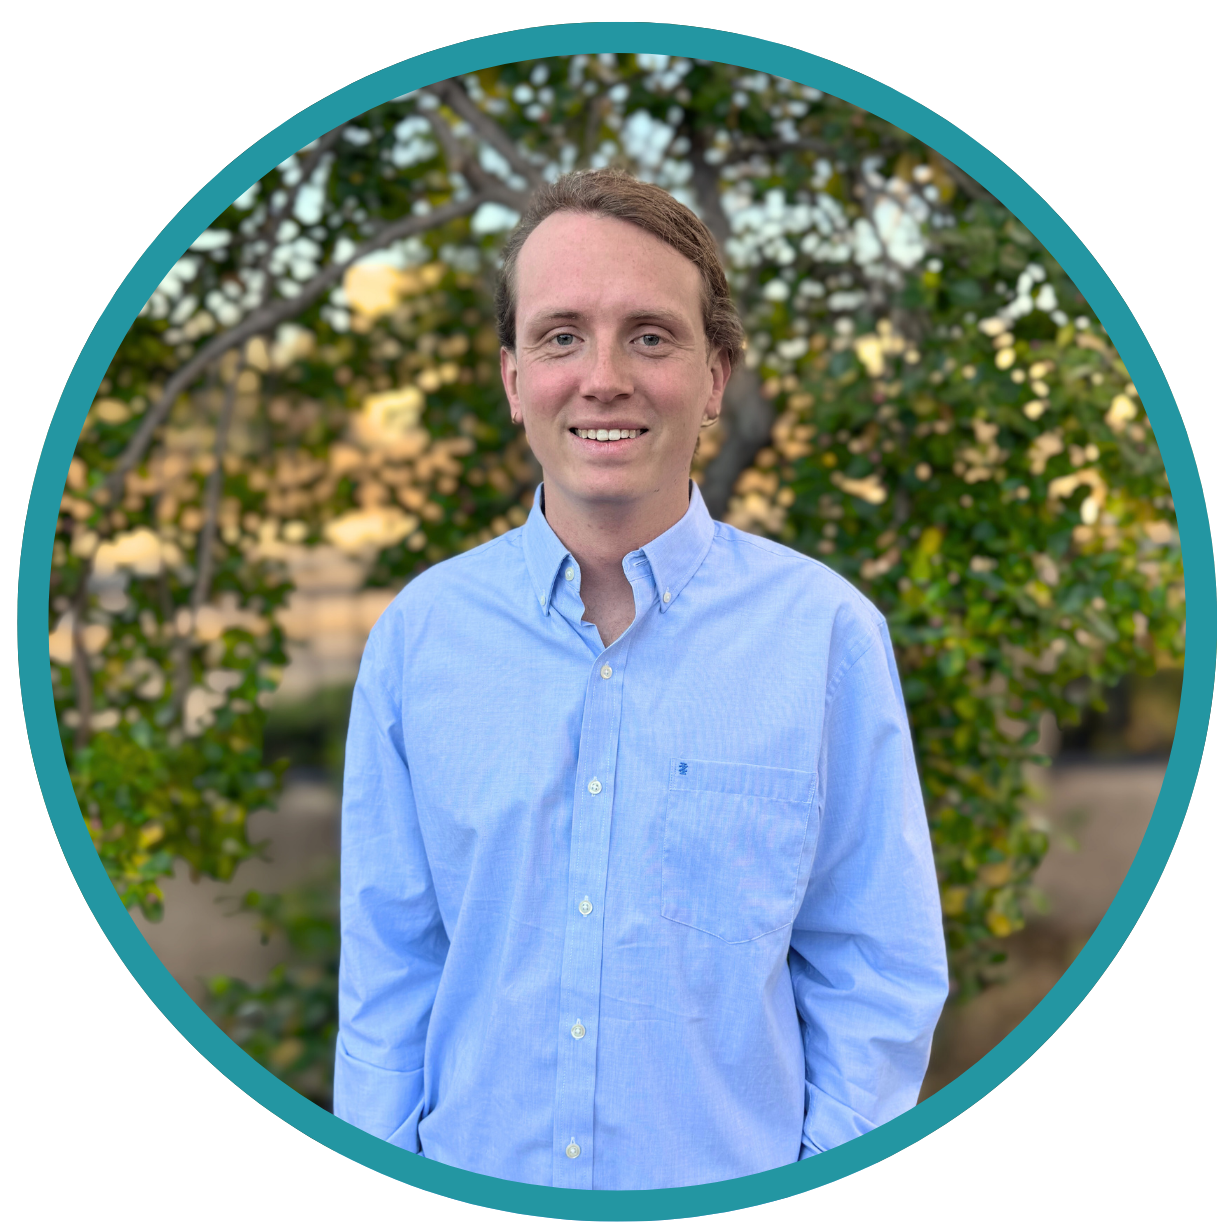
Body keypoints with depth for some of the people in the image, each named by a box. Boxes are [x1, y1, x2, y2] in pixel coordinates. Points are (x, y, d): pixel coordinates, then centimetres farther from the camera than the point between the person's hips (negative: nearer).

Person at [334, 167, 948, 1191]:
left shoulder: (827, 633, -8)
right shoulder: (418, 633, -2)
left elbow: (877, 977, -4)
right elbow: (386, 967, 3)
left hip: (736, 1198, -1)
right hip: (472, 1190, 2)